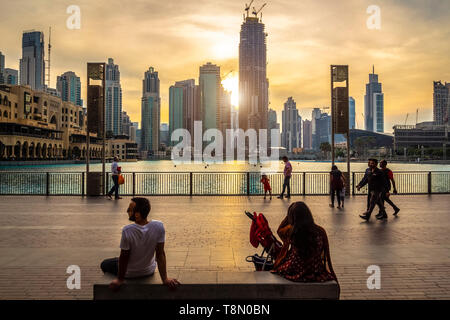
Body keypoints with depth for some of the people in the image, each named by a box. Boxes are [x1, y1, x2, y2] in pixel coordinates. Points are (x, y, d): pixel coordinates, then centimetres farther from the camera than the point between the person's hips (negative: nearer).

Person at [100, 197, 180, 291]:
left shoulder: (127, 231, -31)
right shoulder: (159, 226, -23)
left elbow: (124, 257, -20)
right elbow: (160, 254, -17)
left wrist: (120, 280, -6)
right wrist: (165, 279, -11)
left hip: (129, 273, -4)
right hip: (149, 271, 4)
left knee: (104, 264, 24)